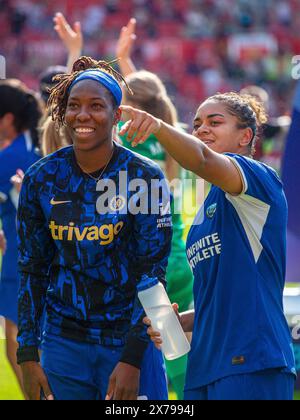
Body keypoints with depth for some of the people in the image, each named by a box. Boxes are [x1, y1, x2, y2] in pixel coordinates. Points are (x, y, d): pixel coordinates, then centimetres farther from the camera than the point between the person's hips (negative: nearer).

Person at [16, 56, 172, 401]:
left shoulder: (145, 177, -7)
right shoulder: (41, 179, 2)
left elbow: (152, 273, -8)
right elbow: (31, 271, 6)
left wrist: (132, 359, -15)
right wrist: (27, 356, 1)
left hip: (131, 343, -2)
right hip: (63, 343, 2)